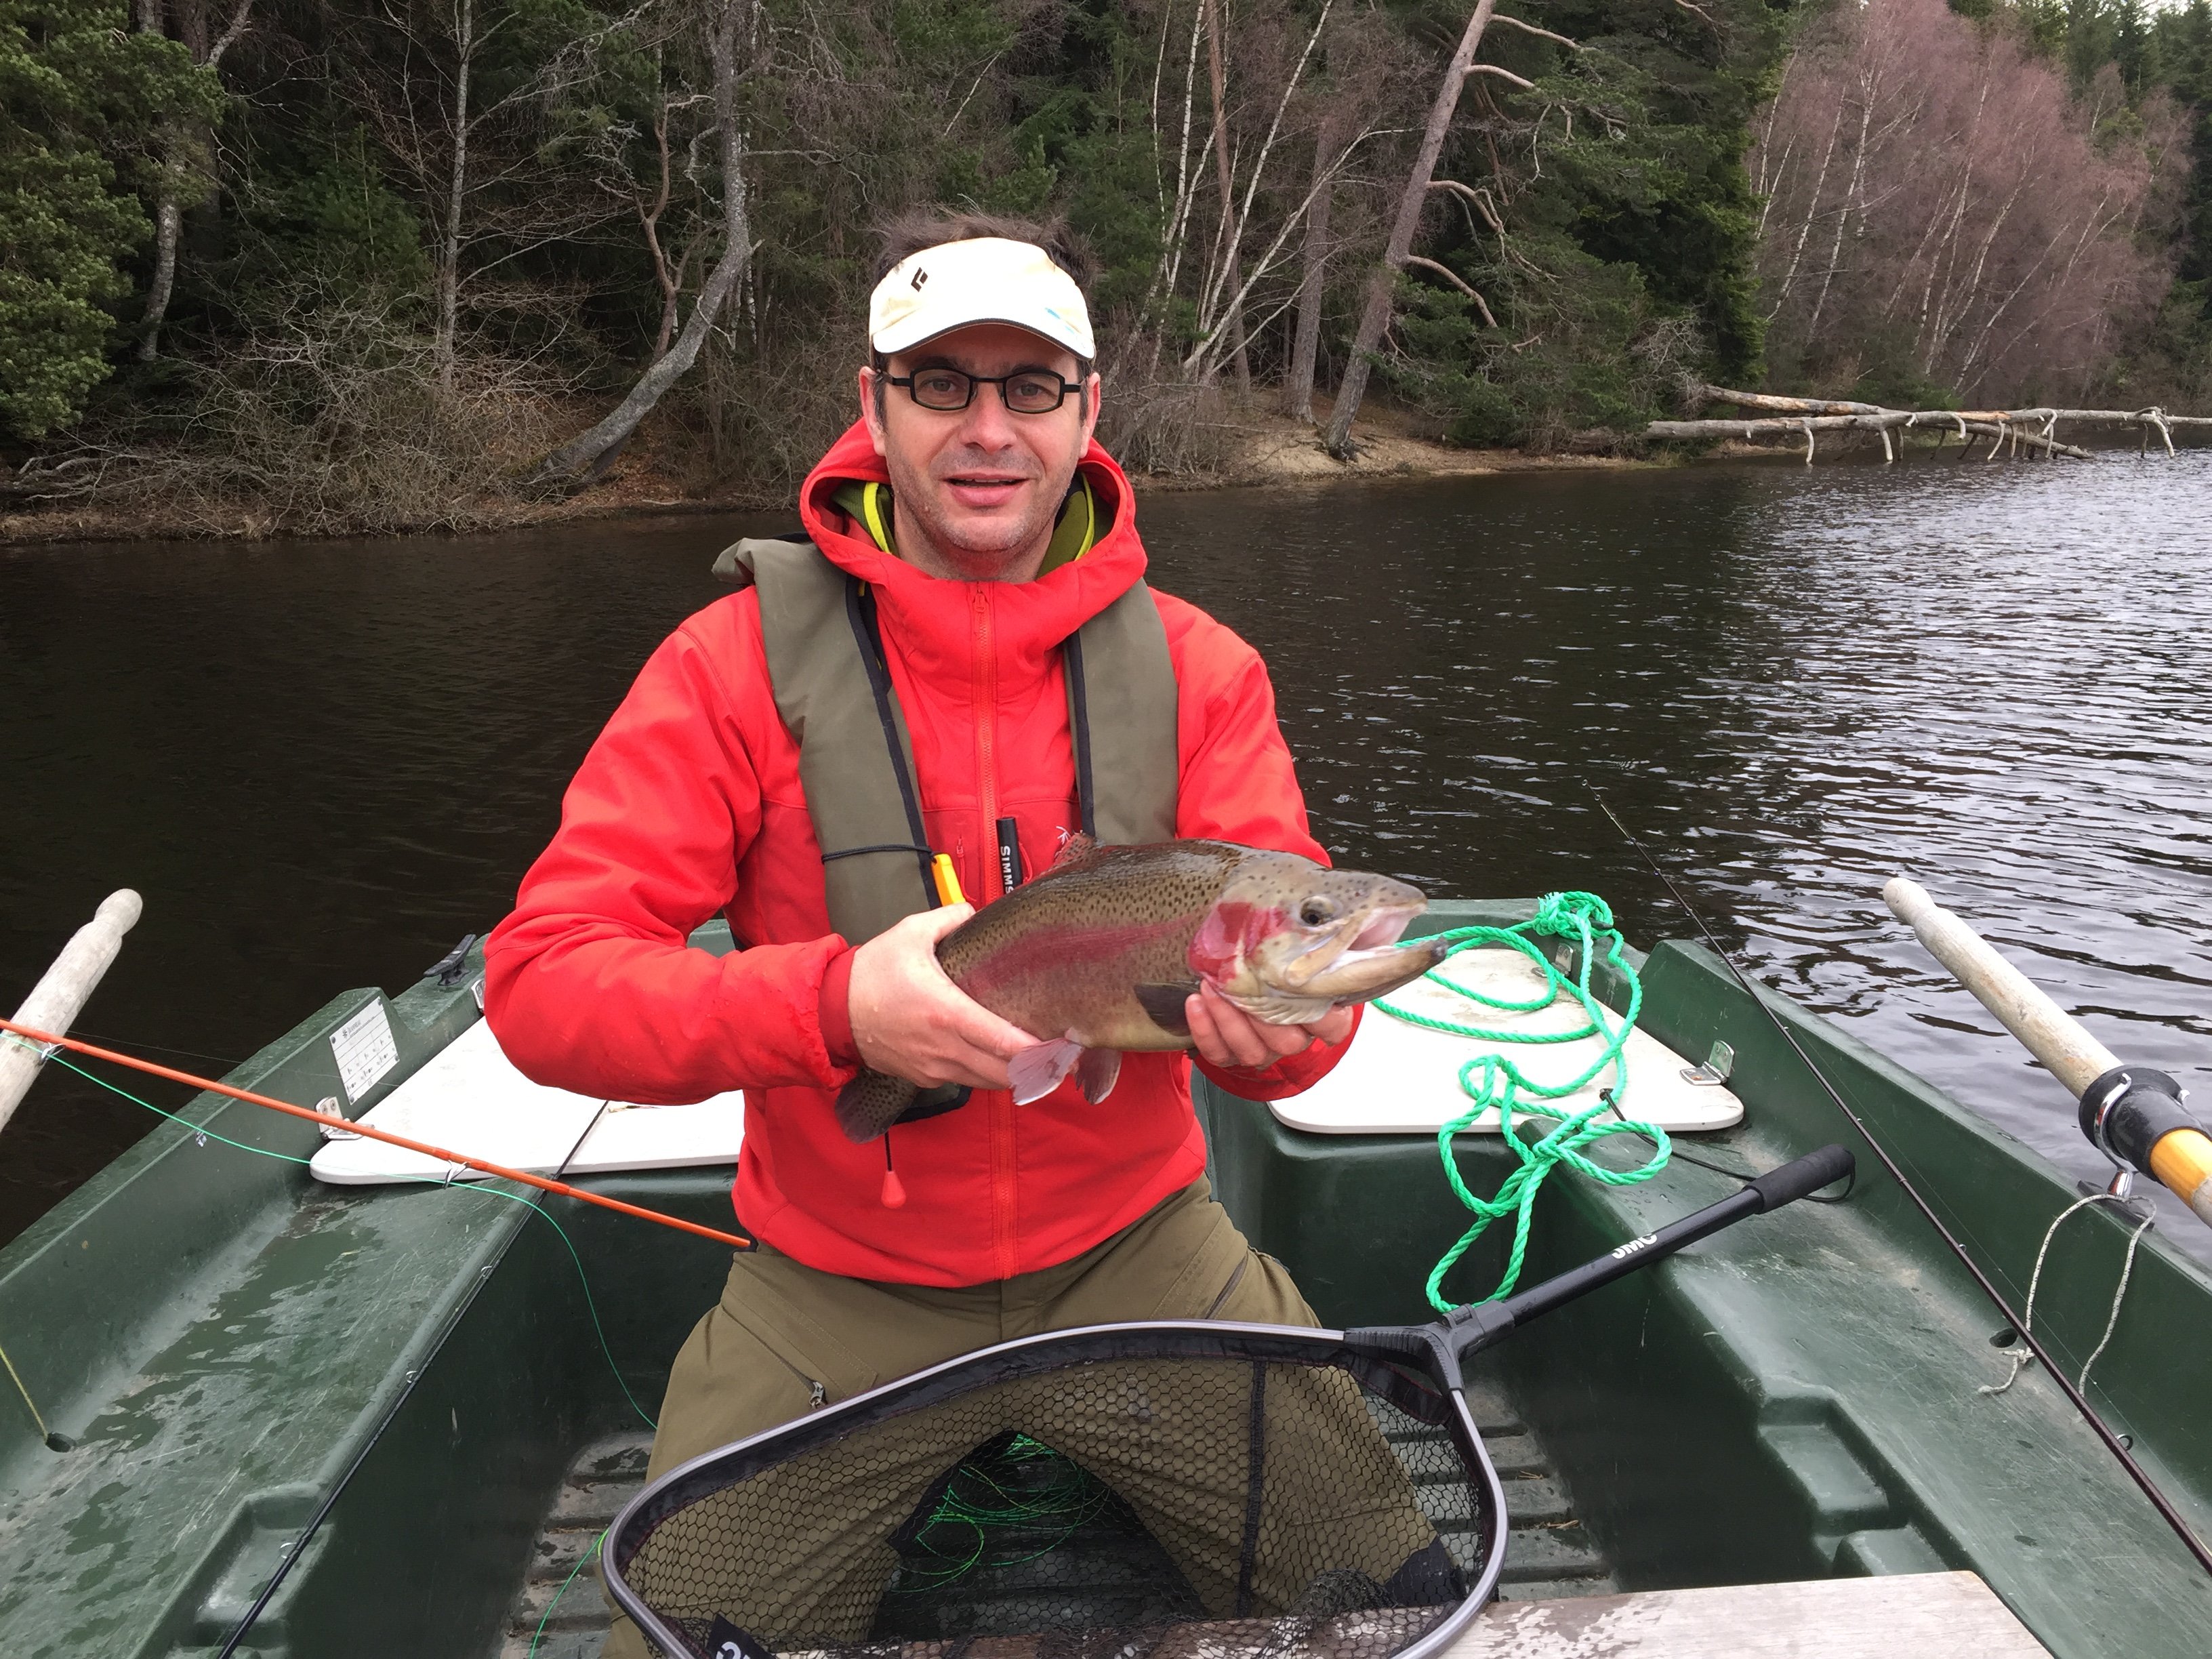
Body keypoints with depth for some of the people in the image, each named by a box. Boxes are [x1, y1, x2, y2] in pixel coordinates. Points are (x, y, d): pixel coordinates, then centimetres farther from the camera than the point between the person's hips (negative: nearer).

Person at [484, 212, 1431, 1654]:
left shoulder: (1197, 670, -6)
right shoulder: (739, 664, -12)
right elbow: (542, 981, -18)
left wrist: (1274, 1024, -33)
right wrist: (834, 1003, -34)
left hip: (1138, 1251, 2)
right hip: (836, 1291, -1)